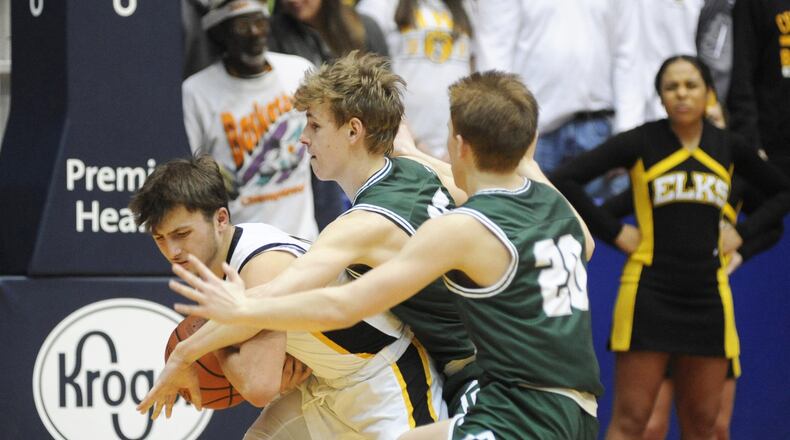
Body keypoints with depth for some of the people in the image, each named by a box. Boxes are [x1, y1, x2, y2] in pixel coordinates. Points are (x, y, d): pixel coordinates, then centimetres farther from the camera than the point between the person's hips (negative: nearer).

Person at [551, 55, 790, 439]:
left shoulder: (729, 148, 7)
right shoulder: (641, 143, -4)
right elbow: (564, 181, -9)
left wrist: (741, 232, 8)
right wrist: (614, 232, -8)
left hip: (708, 295, 4)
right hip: (650, 292, -4)